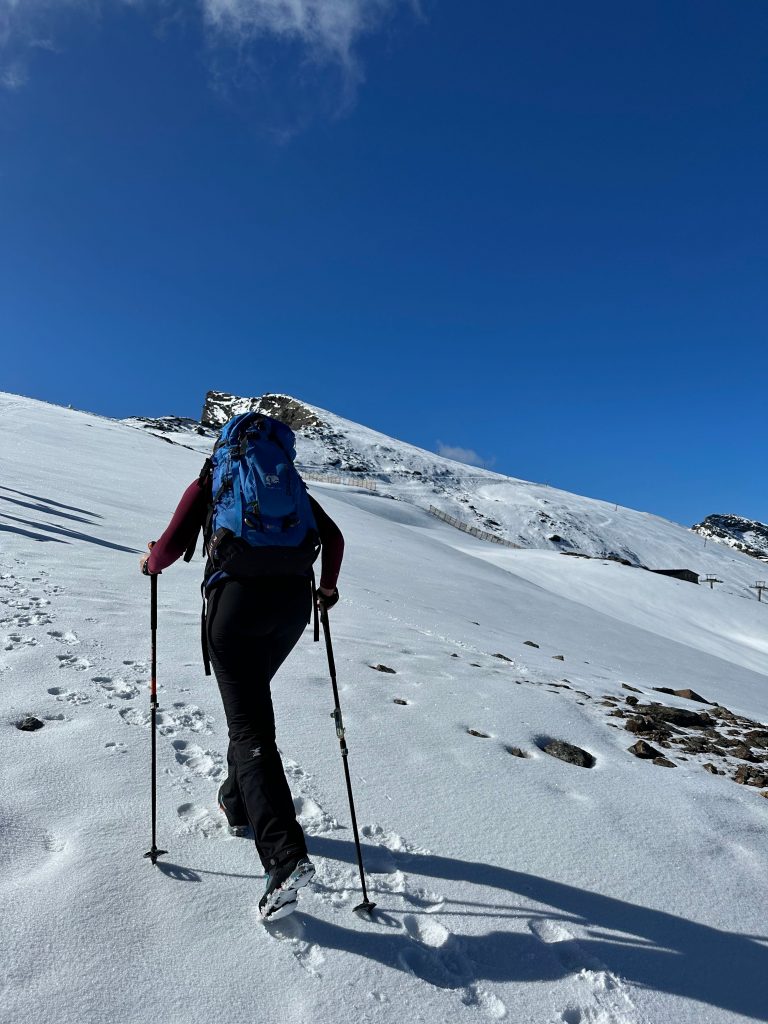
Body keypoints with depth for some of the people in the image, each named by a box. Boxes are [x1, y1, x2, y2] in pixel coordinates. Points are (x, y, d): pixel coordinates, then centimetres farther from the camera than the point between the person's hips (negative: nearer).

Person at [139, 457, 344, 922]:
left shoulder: (209, 485, 10)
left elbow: (170, 546, 0)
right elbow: (333, 538, 10)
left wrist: (151, 564, 22)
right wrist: (327, 587, 25)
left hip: (236, 601, -4)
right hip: (293, 602, 5)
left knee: (250, 729, -3)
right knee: (252, 700, 27)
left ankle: (287, 855, -14)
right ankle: (237, 804, 40)